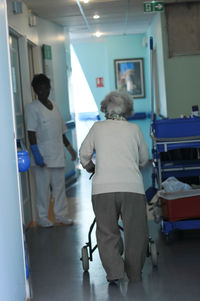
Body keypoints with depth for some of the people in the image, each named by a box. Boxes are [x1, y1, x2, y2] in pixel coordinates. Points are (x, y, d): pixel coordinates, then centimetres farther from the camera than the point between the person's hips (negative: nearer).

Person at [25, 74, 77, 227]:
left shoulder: (54, 106, 14)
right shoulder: (32, 108, -7)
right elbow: (31, 133, -13)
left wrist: (69, 148, 17)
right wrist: (36, 153, -21)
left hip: (58, 155, 6)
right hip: (43, 156, -6)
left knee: (60, 186, 10)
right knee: (43, 187, 0)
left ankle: (61, 214, 21)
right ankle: (43, 217, 12)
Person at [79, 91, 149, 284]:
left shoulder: (97, 127, 11)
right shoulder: (134, 129, 13)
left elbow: (84, 155, 17)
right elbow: (144, 159, 22)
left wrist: (91, 169, 37)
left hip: (102, 188, 0)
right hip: (132, 187, 0)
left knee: (107, 232, 9)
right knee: (135, 232, 11)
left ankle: (114, 270, -4)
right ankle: (134, 274, 18)